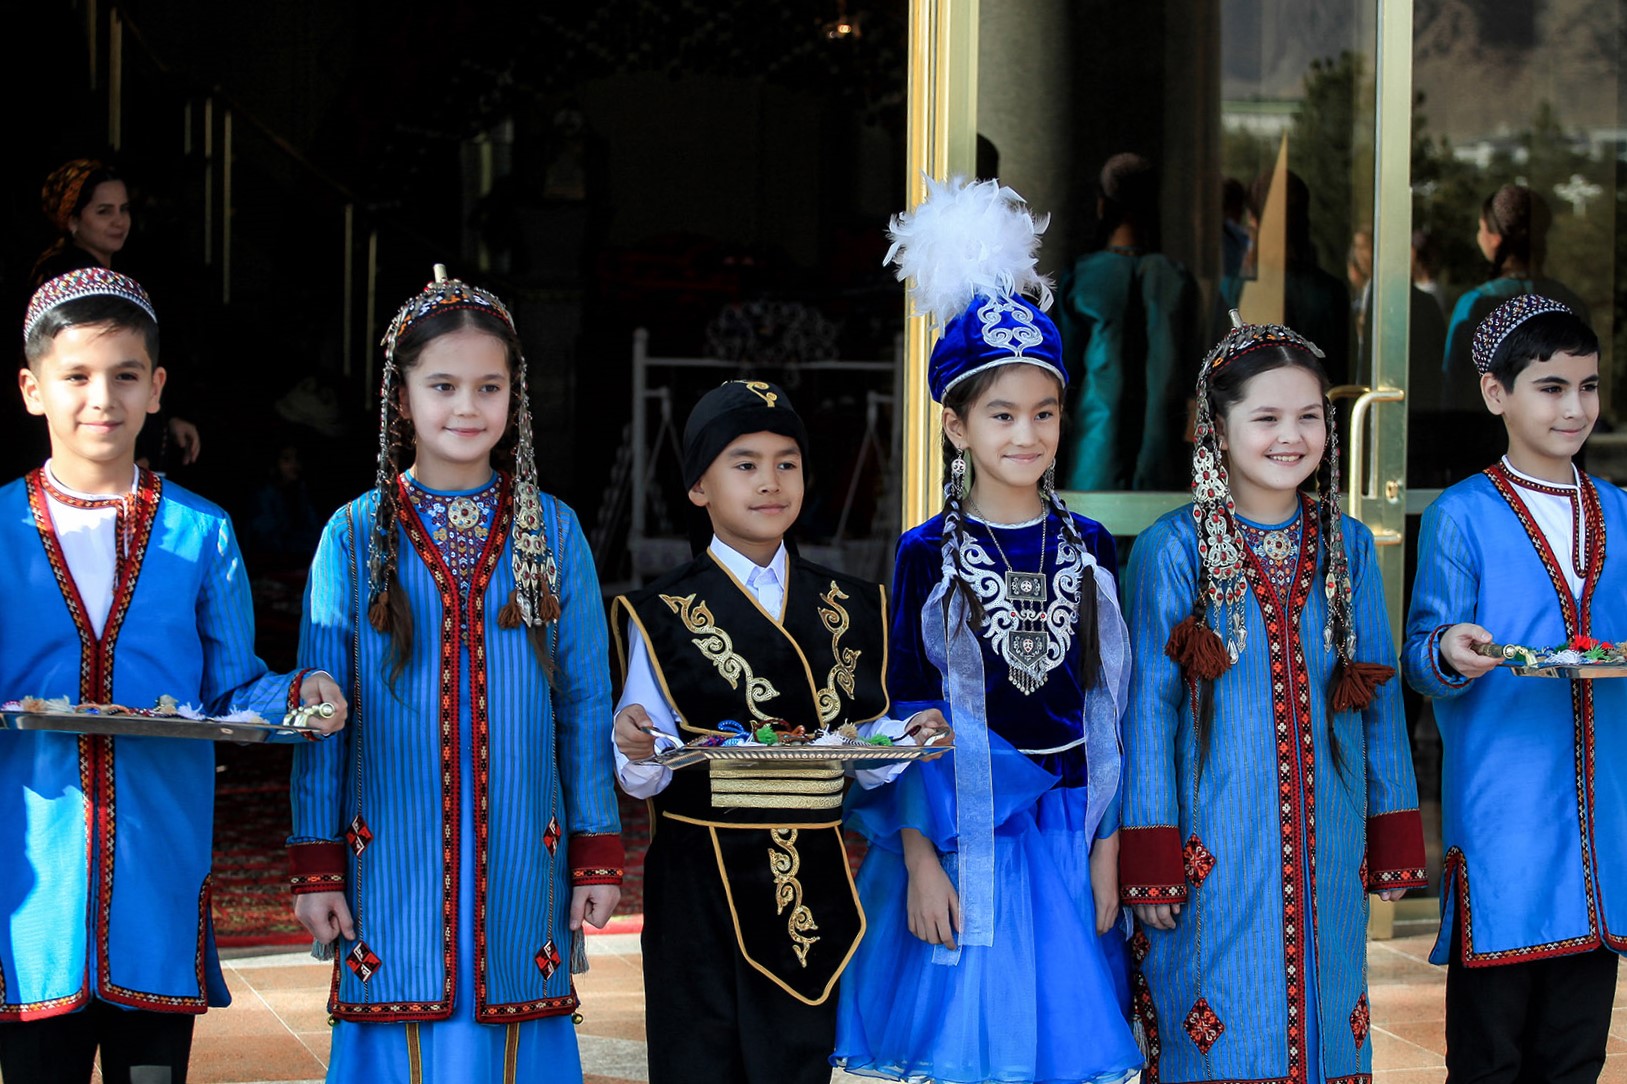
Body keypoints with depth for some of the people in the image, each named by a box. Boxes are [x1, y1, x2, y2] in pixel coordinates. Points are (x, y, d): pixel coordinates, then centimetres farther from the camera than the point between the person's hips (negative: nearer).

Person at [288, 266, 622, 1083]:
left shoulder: (553, 533, 6)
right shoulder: (355, 537, 3)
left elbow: (587, 706, 7)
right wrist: (315, 864, 0)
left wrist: (598, 854, 4)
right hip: (393, 858, -1)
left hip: (520, 858, 1)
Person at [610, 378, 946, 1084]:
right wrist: (635, 749, -24)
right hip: (700, 885, -3)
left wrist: (907, 738, -8)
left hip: (811, 886, 3)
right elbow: (644, 781, -2)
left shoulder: (846, 609, 11)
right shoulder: (664, 615, 0)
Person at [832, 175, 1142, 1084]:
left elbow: (1112, 702, 7)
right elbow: (908, 712, -2)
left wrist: (1107, 846, 1)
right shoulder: (928, 556, -2)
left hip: (1069, 837, 2)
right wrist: (919, 858, -8)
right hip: (960, 841, -2)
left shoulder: (1090, 549, 5)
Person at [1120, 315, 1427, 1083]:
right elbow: (1149, 708, -4)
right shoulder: (1171, 551, -4)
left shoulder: (1349, 547, 8)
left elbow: (1379, 700, 12)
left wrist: (1393, 840, 10)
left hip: (1325, 843, 4)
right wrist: (1150, 861, -6)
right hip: (1216, 845, -4)